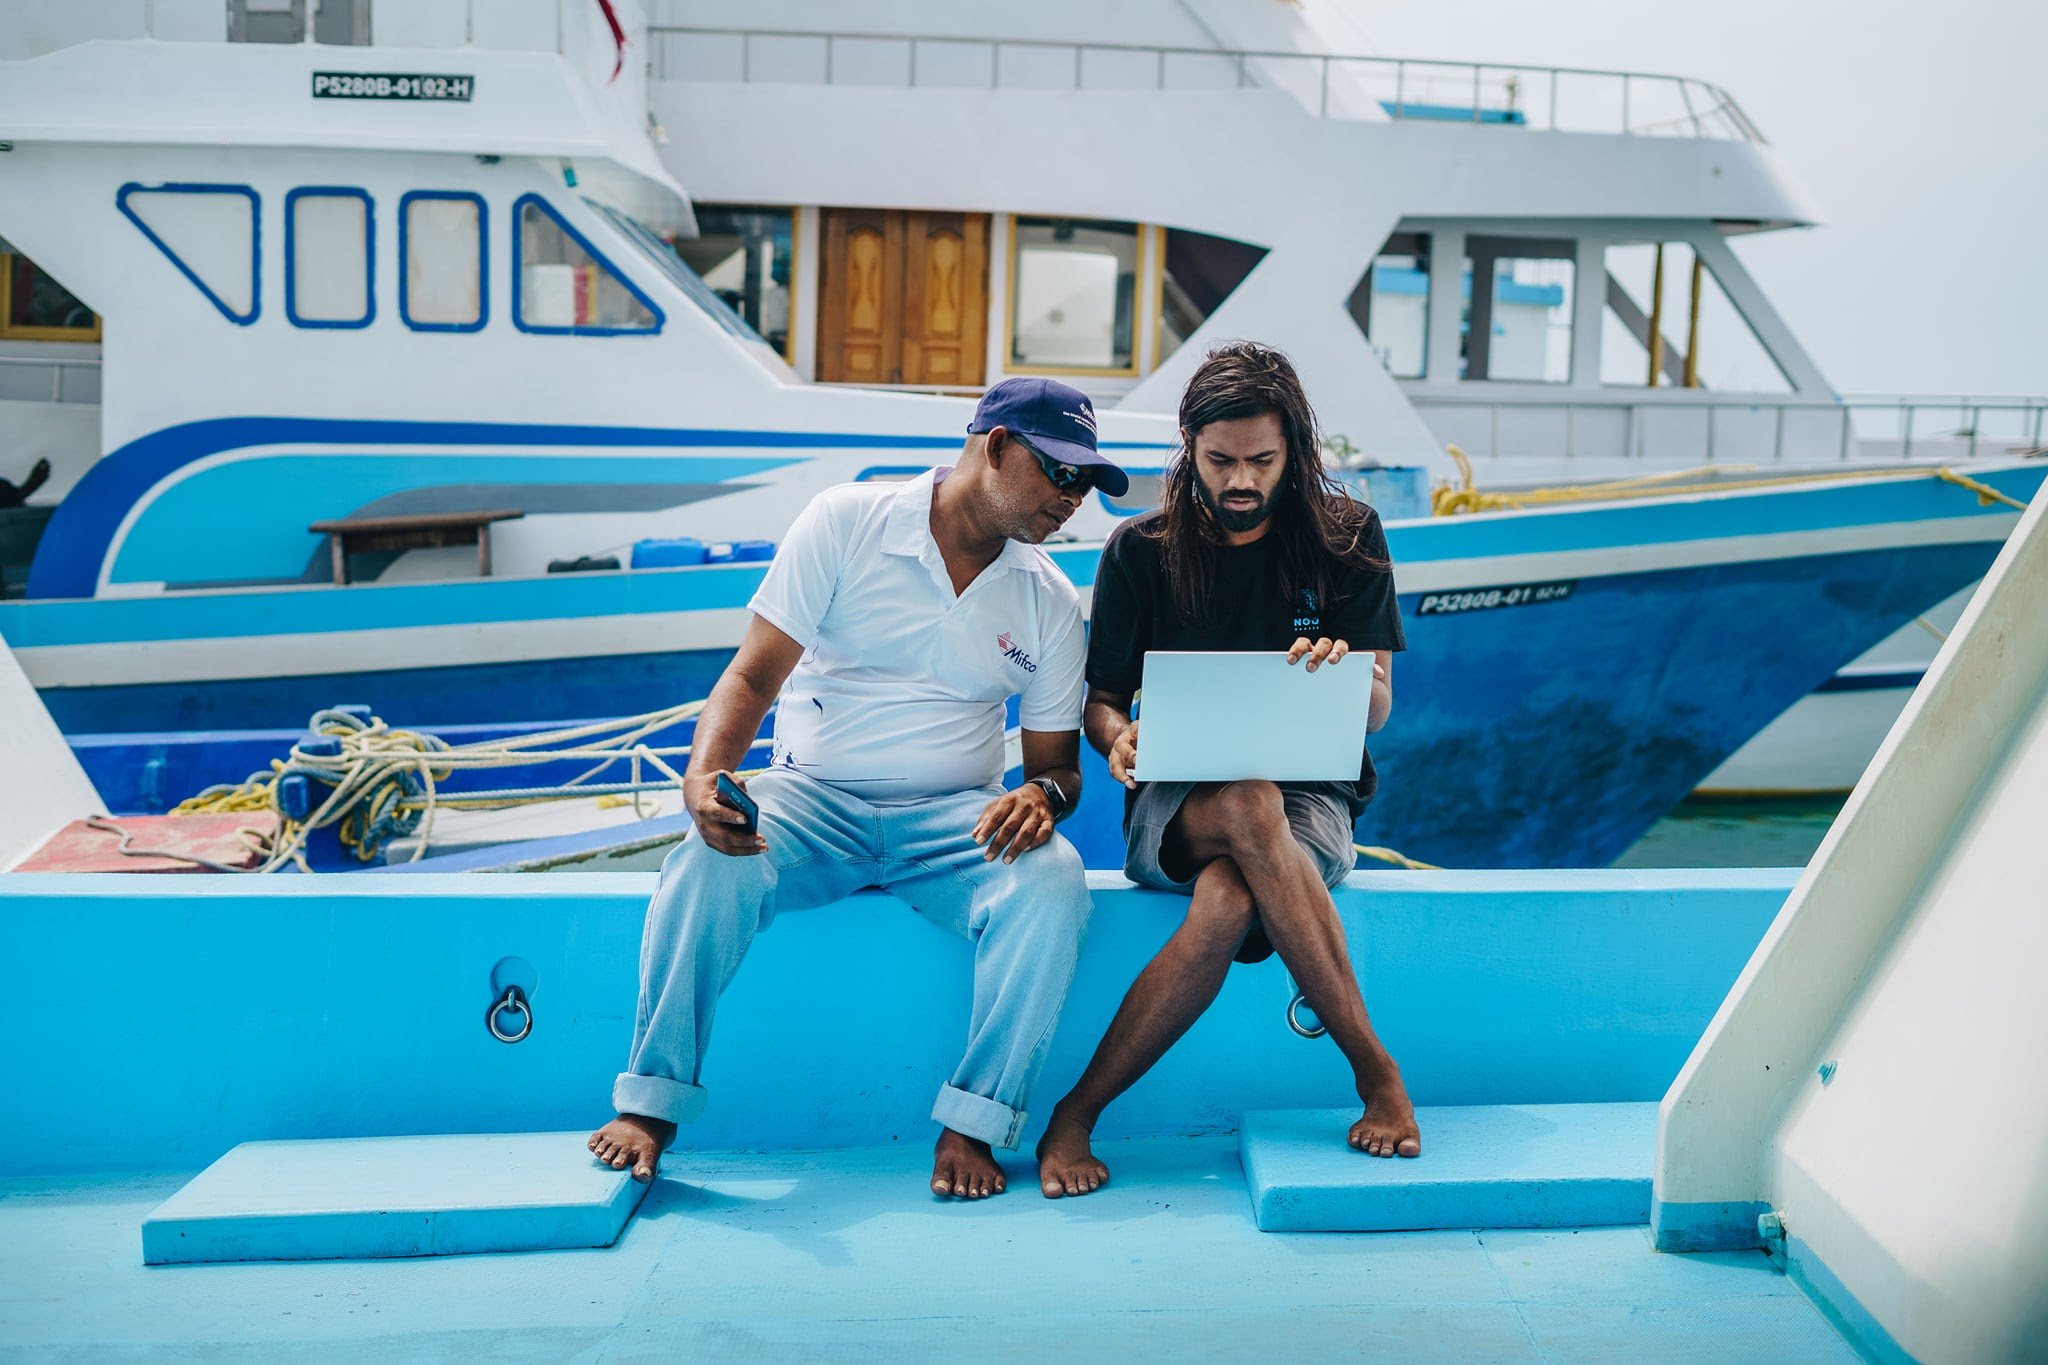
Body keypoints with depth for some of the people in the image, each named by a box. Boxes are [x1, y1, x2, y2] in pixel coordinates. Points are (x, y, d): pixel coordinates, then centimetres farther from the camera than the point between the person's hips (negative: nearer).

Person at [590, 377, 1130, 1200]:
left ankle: (972, 1123, -16)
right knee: (709, 864, -31)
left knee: (1052, 884, -28)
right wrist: (705, 773, -27)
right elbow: (753, 675, -7)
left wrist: (1043, 794, -17)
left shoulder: (1050, 600, 7)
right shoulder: (848, 522, -2)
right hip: (813, 796, -2)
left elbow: (1058, 758, 9)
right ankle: (652, 1102, -13)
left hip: (956, 818, 2)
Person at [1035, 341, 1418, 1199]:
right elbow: (1101, 697, 7)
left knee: (1228, 905, -37)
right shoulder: (1140, 550, 2)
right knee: (1250, 809, -38)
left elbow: (1377, 712, 0)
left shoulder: (1347, 539, 2)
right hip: (1176, 799, 0)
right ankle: (1374, 1068, -28)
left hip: (1310, 795, 1)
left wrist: (1347, 672, -25)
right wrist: (1118, 738, -19)